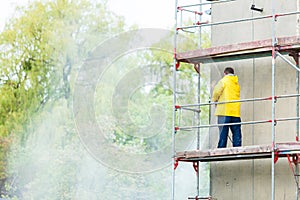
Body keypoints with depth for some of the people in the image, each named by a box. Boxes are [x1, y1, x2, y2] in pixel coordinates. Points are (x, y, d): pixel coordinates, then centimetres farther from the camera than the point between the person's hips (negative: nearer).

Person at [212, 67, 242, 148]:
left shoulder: (223, 81, 1)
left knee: (223, 132, -6)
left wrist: (214, 101, 17)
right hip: (236, 112, 5)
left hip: (225, 111, -5)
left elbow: (216, 93, -4)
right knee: (236, 133, 4)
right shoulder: (237, 83, 18)